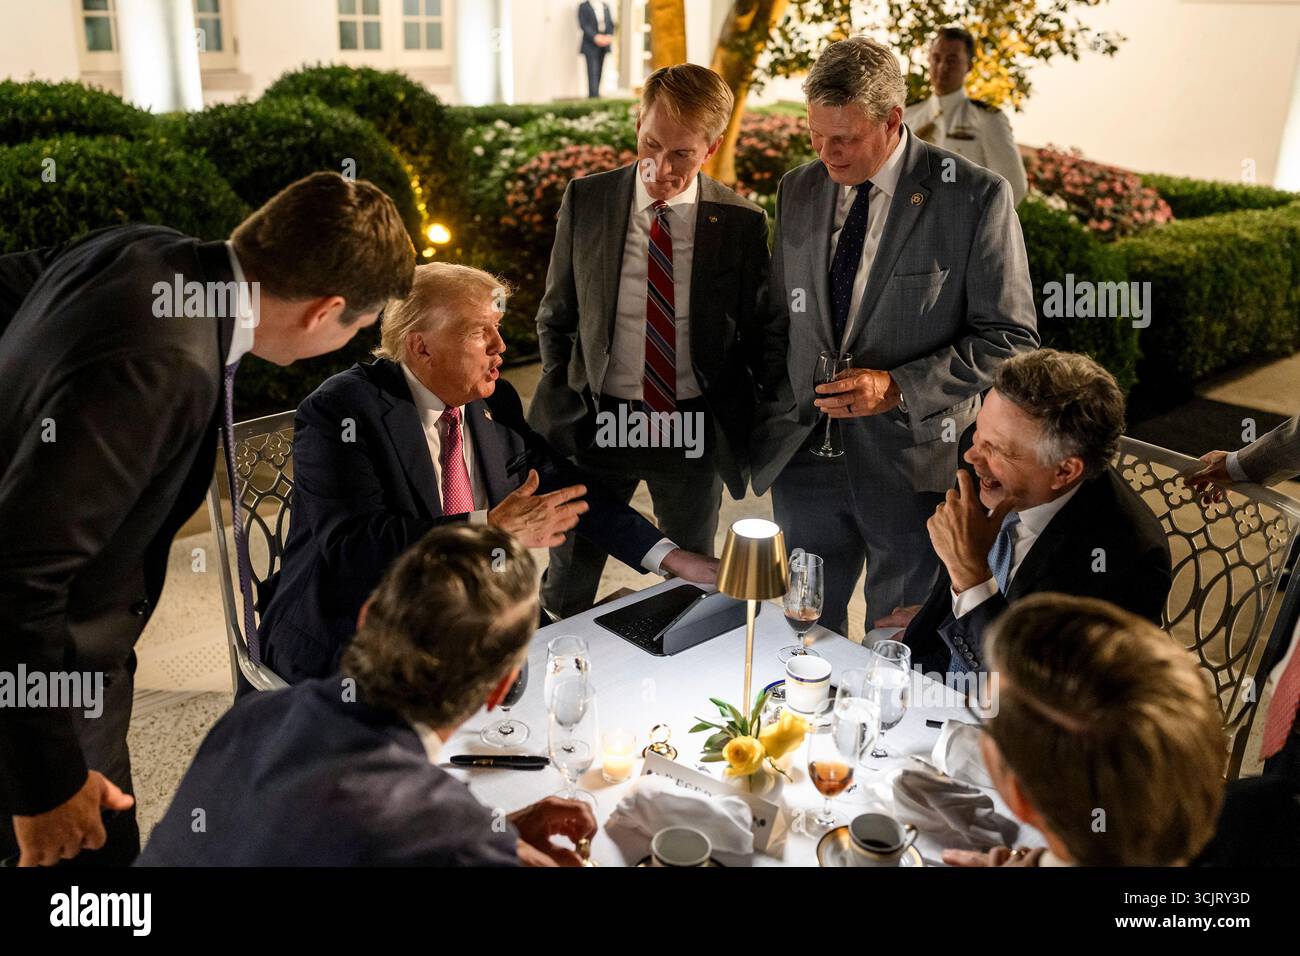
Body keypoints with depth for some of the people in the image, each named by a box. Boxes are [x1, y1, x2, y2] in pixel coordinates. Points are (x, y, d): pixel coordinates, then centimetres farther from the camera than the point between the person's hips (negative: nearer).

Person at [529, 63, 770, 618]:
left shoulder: (741, 223, -6)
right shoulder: (585, 202, -3)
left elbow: (755, 337, 2)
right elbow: (555, 319, 6)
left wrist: (738, 430, -4)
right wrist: (563, 407, -1)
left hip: (695, 436, 0)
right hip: (598, 424, 0)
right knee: (567, 588, 14)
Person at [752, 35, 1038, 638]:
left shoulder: (976, 197, -9)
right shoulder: (798, 191, 7)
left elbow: (1010, 339, -9)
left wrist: (900, 387, -20)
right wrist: (769, 422, 8)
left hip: (913, 462, -4)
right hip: (803, 454, 4)